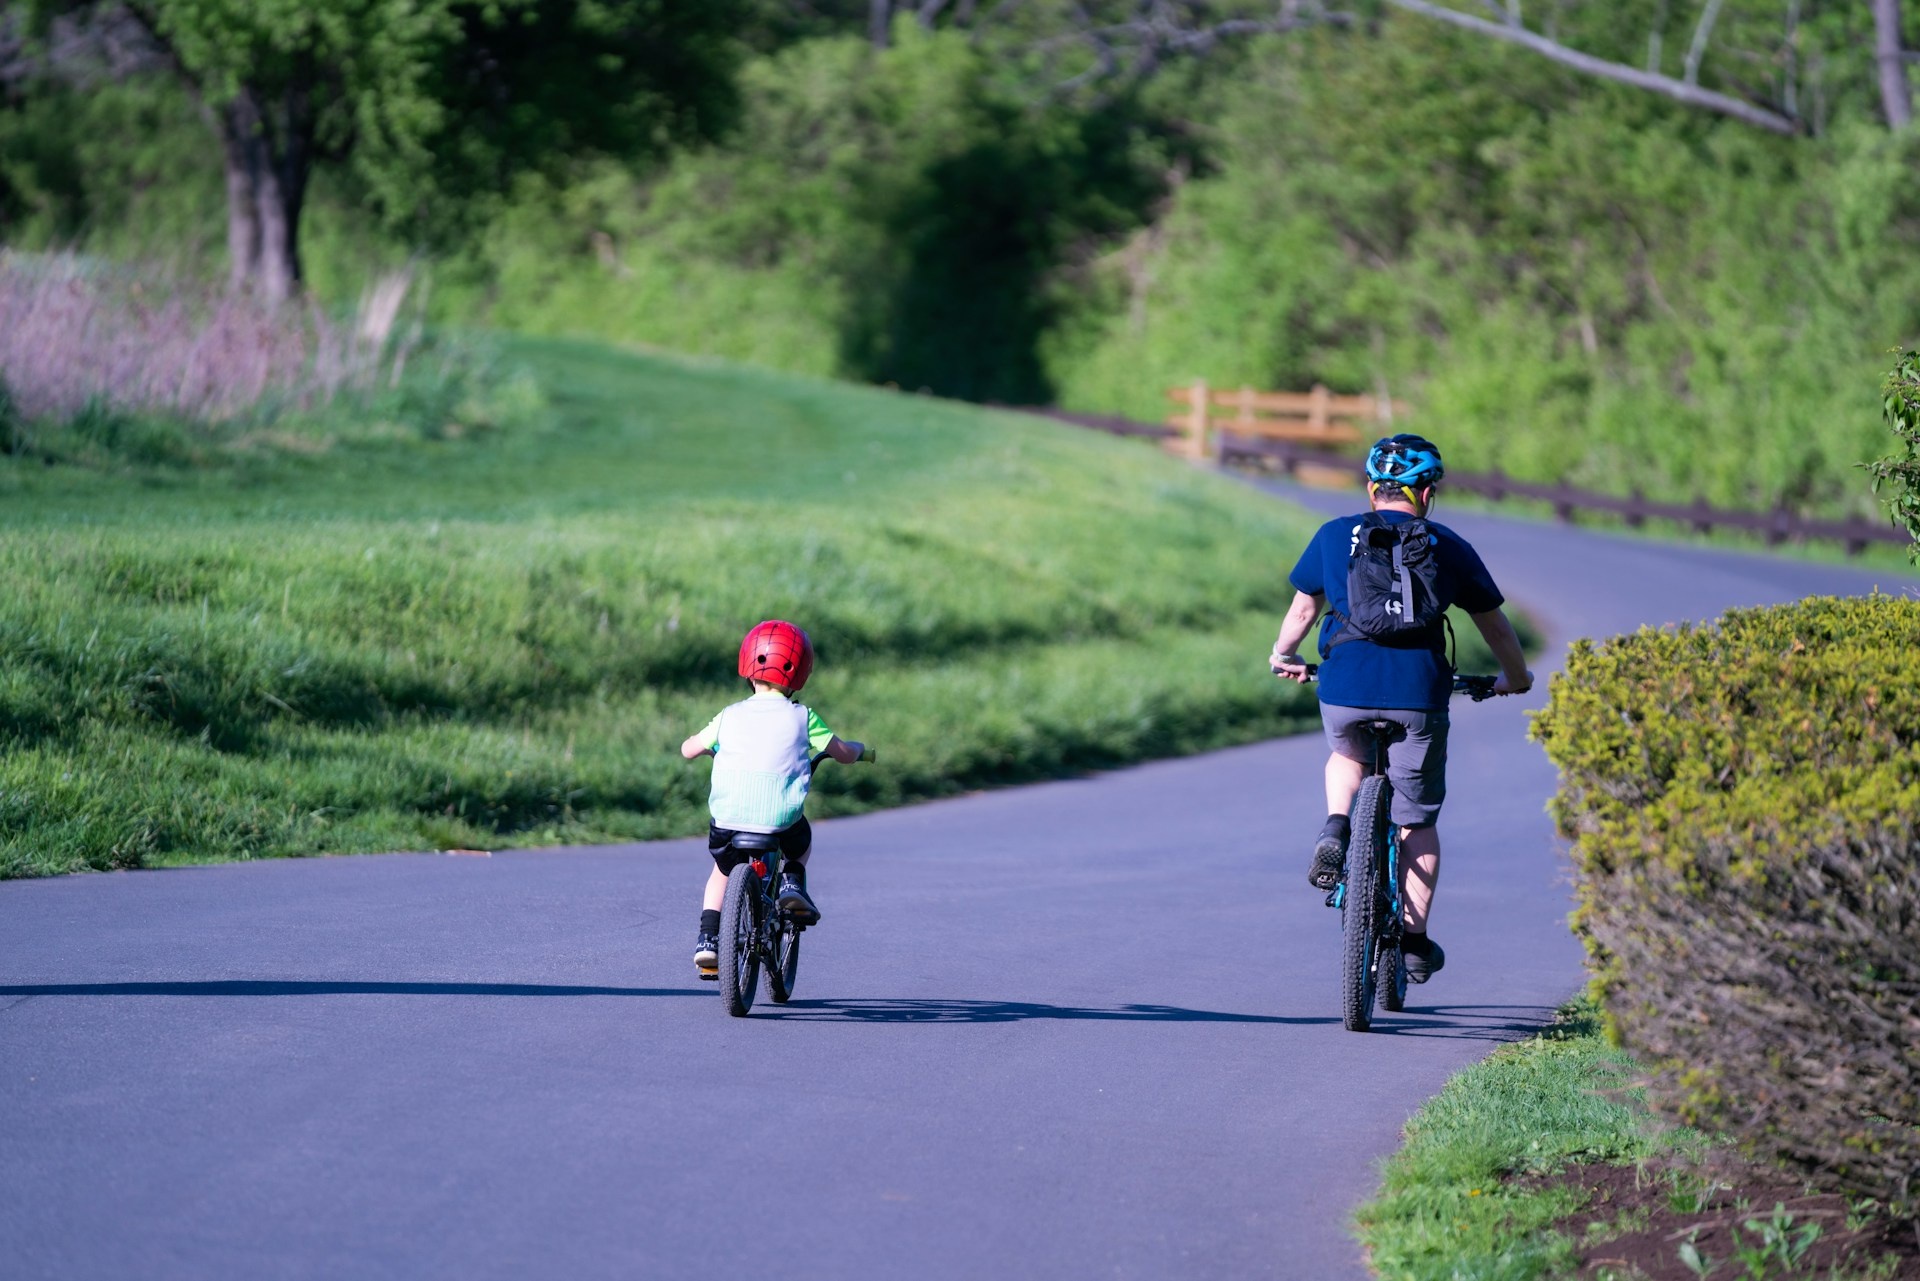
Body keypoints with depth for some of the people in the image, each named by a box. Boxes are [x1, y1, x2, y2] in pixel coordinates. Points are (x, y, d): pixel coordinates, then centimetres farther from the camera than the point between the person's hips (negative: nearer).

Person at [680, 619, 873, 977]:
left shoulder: (731, 717, 6)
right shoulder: (801, 718, 3)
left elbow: (688, 749, 15)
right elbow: (843, 754, 10)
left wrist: (714, 744, 37)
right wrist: (861, 750, 34)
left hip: (728, 817, 1)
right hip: (780, 820, -1)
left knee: (721, 870, 28)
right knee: (801, 839, 35)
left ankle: (708, 939, 13)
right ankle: (792, 882, 10)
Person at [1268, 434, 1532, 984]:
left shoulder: (1334, 536, 10)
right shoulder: (1449, 548, 10)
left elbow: (1303, 608, 20)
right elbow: (1494, 623, 19)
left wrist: (1283, 655, 40)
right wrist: (1516, 678, 37)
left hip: (1344, 689, 1)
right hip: (1418, 691, -1)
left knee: (1348, 757, 35)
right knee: (1418, 820, 14)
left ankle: (1335, 830, 7)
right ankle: (1415, 942, 14)